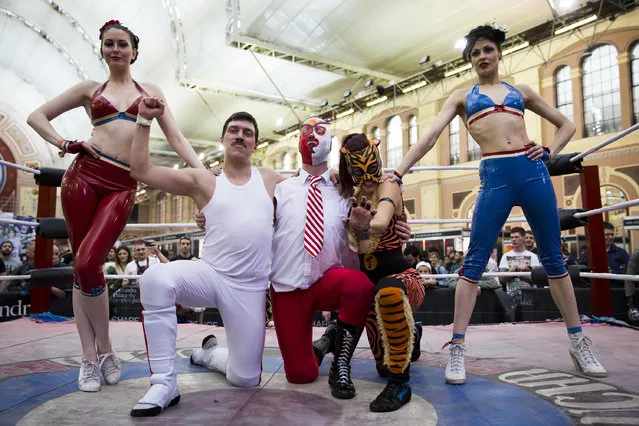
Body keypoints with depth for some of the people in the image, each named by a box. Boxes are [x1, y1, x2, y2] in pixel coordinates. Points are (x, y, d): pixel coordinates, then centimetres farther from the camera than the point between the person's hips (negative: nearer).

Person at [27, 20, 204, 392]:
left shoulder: (151, 91, 16)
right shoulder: (91, 89, 16)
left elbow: (177, 139, 9)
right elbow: (37, 116, 20)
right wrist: (64, 144, 3)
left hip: (123, 186, -1)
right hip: (85, 174, 2)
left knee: (89, 264, -16)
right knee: (81, 268, 0)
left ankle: (104, 350, 2)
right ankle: (90, 356, 9)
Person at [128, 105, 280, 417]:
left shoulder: (270, 180, 10)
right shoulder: (202, 181, 3)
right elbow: (141, 171, -3)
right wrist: (145, 121, -7)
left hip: (250, 289, 2)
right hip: (210, 275, -1)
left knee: (246, 379, 2)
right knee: (155, 279, -35)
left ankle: (210, 353, 39)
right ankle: (164, 383, -21)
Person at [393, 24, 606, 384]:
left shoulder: (521, 91, 19)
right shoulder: (462, 97, 15)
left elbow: (566, 124, 25)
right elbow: (431, 136, 4)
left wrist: (550, 152, 5)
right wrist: (398, 173, -6)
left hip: (532, 171, 2)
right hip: (495, 176, -2)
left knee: (553, 258, 8)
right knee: (475, 262, -7)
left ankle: (579, 343, 21)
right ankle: (457, 349, -2)